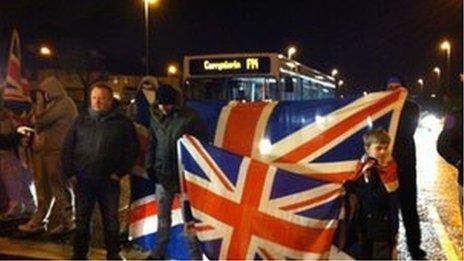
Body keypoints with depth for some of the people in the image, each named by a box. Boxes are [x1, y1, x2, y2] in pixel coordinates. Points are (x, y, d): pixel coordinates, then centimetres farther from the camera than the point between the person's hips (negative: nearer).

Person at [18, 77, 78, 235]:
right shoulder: (51, 104, 18)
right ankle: (38, 222, 21)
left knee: (59, 187, -2)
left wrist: (39, 104, -2)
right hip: (42, 150, 9)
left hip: (56, 152, -9)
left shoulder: (65, 104, -10)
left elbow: (41, 120, -16)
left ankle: (67, 222, 7)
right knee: (43, 188, 13)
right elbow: (38, 123, 21)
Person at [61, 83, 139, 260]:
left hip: (109, 181, -2)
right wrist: (69, 172, 0)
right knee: (81, 220, 11)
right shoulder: (81, 121, 7)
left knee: (111, 220, 8)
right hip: (82, 180, 2)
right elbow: (67, 148, 8)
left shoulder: (122, 123, -1)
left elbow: (131, 150, -1)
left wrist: (119, 172, -6)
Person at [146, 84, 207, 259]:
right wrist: (150, 166, 4)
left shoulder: (189, 117, -9)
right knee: (163, 215, 16)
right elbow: (152, 145, 14)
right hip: (163, 175, 5)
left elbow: (204, 140, -6)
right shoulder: (156, 120, 7)